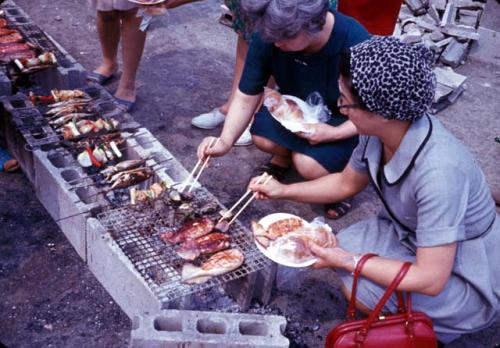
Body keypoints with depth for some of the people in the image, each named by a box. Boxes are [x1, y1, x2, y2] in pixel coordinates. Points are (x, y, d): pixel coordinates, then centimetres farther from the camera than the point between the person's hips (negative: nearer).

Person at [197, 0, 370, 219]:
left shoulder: (355, 44, -34)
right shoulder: (267, 37, -24)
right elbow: (245, 98, -15)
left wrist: (335, 133, -32)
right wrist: (226, 141, -29)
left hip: (344, 122, -4)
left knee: (309, 166, -26)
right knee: (262, 137, -21)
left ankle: (340, 170, 8)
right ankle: (285, 156, 14)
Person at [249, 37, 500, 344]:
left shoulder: (438, 170, -37)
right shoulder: (379, 132, -15)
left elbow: (430, 280, -32)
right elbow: (347, 183, 7)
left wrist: (346, 261, -24)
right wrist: (283, 190, -1)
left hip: (464, 276, -7)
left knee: (359, 289, -24)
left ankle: (432, 326, 6)